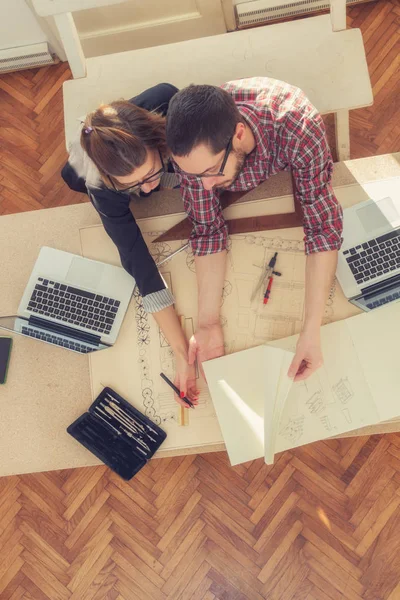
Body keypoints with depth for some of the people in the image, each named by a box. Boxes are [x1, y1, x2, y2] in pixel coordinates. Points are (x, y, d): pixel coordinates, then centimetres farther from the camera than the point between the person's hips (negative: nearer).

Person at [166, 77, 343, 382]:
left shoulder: (301, 130, -49)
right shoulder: (194, 149, -41)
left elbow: (324, 224, -44)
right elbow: (208, 228, -33)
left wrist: (312, 330, -48)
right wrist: (208, 322, -39)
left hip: (280, 154, -1)